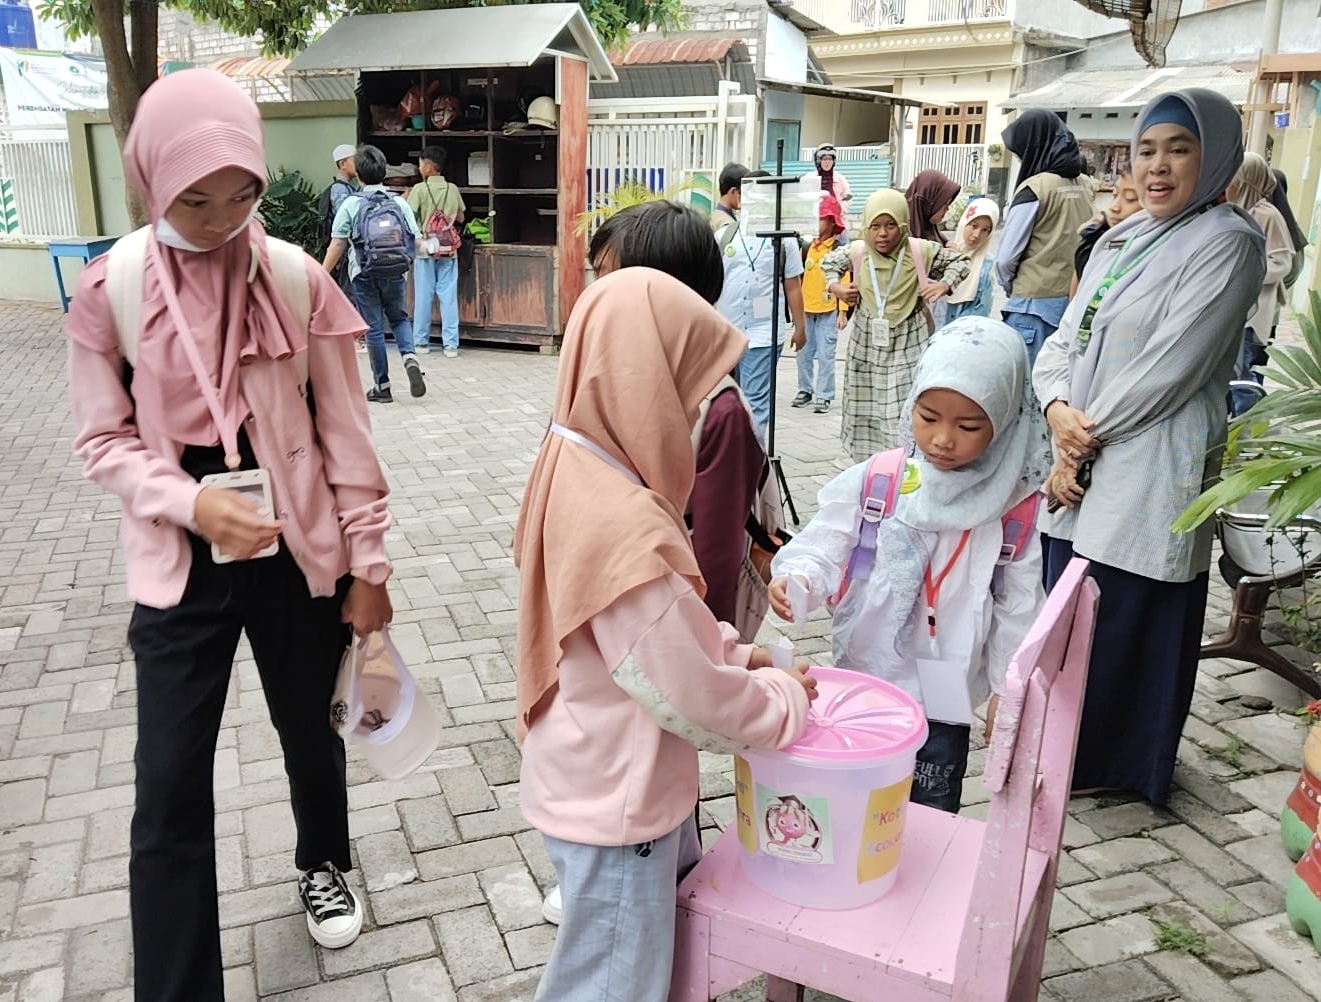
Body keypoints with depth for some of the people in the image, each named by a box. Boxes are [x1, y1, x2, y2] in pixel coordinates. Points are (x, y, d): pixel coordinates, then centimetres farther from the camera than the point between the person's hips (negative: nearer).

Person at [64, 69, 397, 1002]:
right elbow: (104, 440, -2)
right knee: (170, 786, 2)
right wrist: (193, 504, -20)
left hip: (300, 553, 1)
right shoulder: (111, 287, -8)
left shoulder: (299, 278, -8)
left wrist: (369, 564, -2)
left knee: (311, 731, 19)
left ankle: (325, 866, 50)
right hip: (181, 565, 0)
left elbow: (345, 434, -4)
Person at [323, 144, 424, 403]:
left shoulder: (351, 204, -5)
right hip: (395, 274, 2)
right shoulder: (399, 203, 1)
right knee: (399, 317, 22)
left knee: (374, 328, 5)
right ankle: (410, 357, -7)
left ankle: (382, 386, 11)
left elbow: (337, 245, -7)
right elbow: (416, 241, 1)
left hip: (364, 275, -2)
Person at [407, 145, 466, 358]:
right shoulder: (453, 189, 3)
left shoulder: (419, 189, -8)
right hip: (448, 250, 2)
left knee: (423, 297, 6)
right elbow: (460, 218, 11)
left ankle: (421, 342, 13)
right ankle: (451, 344, 0)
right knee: (449, 296, 2)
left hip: (425, 249, -2)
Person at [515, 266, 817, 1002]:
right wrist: (784, 701, -8)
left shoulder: (579, 470, -3)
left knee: (688, 918, 27)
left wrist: (734, 652, 3)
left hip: (613, 780, 8)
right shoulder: (625, 528, -33)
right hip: (616, 803, -8)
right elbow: (693, 696, -24)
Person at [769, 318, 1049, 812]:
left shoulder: (1011, 510, -8)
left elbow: (1018, 606, 0)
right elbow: (823, 547, -10)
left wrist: (1007, 690, 6)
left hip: (946, 699, 0)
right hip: (861, 685, 0)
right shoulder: (870, 482, -11)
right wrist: (797, 578, -31)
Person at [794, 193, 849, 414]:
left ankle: (824, 396, 2)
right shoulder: (809, 246, 9)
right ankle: (805, 390, 22)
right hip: (806, 309, 5)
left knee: (825, 355, -4)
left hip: (828, 311, -5)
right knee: (804, 352, 10)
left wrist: (843, 312, -12)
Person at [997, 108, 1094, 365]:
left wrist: (1011, 288, 10)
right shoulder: (1085, 187, 7)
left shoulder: (1034, 187, -11)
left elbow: (1006, 257, -8)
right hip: (1074, 300, 6)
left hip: (1034, 305, -6)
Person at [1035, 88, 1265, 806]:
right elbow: (1064, 339, 12)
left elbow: (1169, 368, -16)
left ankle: (1105, 761, 22)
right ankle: (1057, 740, 32)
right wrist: (1059, 409, -8)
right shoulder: (1120, 241, 15)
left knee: (1123, 617, 3)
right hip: (1081, 462, 7)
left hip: (1149, 469, -7)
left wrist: (1086, 437, -11)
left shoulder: (1227, 243, -8)